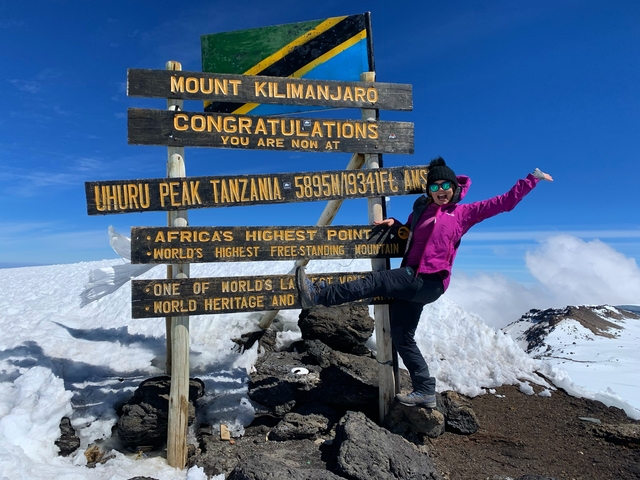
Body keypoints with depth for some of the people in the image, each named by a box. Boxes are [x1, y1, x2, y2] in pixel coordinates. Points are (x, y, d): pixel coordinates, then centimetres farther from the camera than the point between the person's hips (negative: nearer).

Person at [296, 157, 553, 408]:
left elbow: (506, 201, 8)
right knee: (401, 337, 8)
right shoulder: (421, 209, 19)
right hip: (410, 281, 7)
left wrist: (533, 177, 9)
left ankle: (320, 294, -26)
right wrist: (393, 223, 11)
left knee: (376, 281, -25)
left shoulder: (464, 213, 6)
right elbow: (406, 233, 31)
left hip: (430, 283, -7)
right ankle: (425, 391, 17)